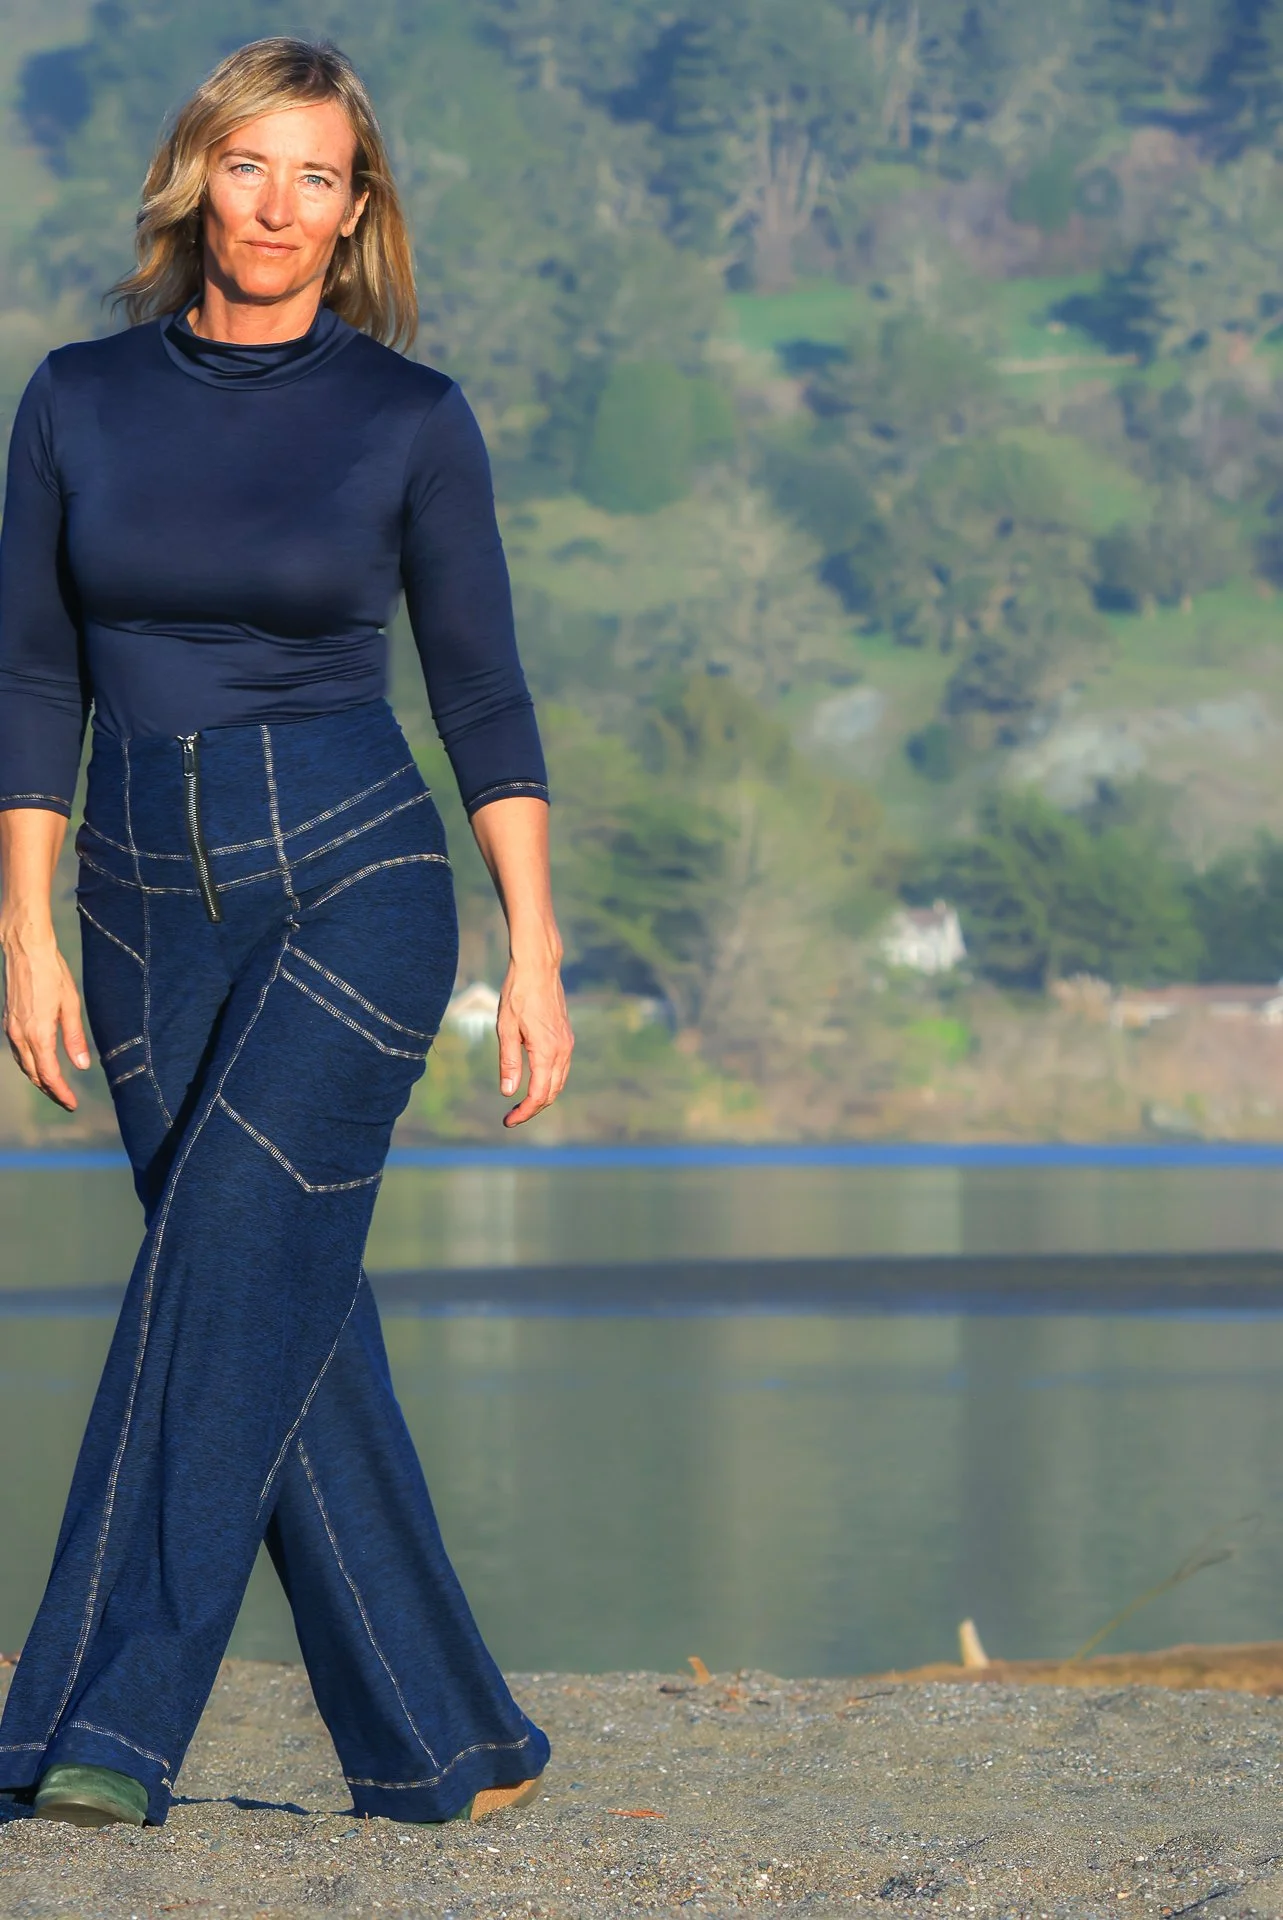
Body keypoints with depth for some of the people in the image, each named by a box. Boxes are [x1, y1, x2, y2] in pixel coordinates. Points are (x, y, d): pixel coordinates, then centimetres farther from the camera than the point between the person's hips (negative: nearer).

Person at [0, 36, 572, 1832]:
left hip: (354, 882, -3)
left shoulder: (410, 419, -2)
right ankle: (447, 1742, 14)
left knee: (224, 1265, -19)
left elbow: (483, 694, 1)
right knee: (296, 1319, 5)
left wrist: (536, 952, -4)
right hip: (152, 902, 4)